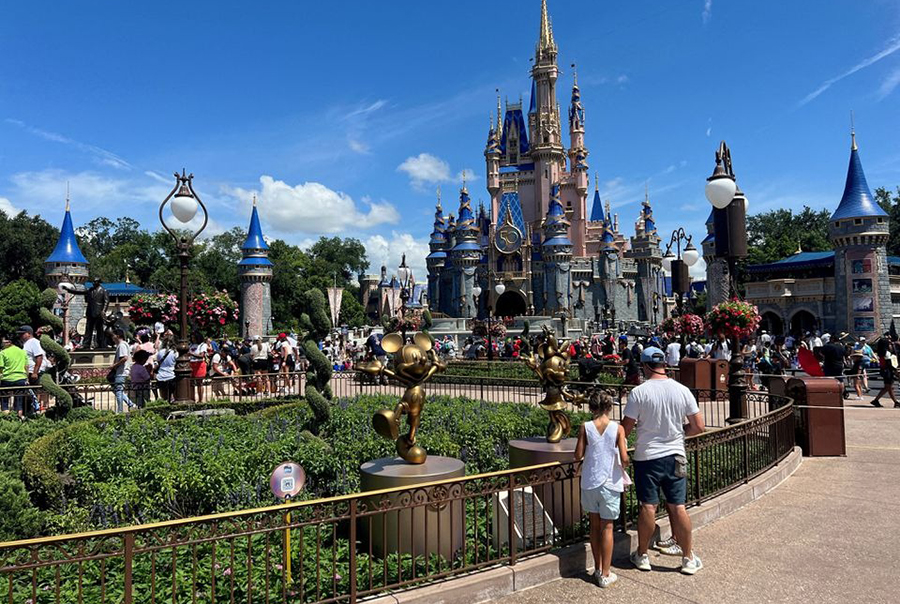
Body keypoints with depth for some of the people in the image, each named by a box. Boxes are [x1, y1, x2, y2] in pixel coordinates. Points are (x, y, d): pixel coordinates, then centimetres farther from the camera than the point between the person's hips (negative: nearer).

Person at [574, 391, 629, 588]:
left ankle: (598, 568, 26)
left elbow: (578, 456, -5)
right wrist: (625, 464, 9)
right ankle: (605, 575, 11)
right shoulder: (617, 428, -9)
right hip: (610, 483, -2)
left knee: (595, 524, 15)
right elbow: (624, 458, -13)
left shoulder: (585, 427, -6)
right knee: (607, 527, 7)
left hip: (590, 482, 2)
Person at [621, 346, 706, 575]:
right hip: (675, 455, 3)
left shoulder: (639, 392, -12)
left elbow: (626, 428, -10)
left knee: (648, 506, 6)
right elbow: (699, 426, 1)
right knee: (678, 507, 9)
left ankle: (642, 555, 20)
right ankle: (688, 558, 18)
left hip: (647, 456, -2)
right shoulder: (682, 390, -3)